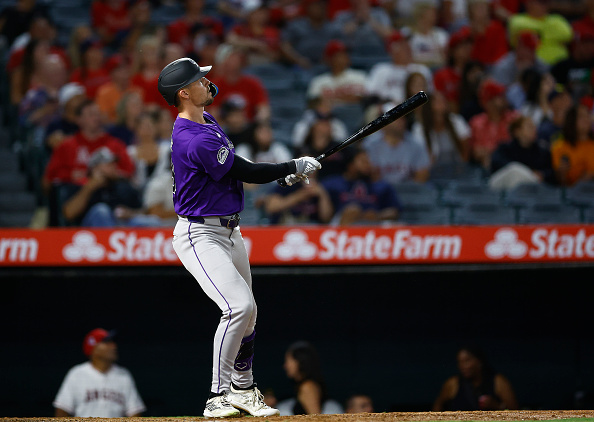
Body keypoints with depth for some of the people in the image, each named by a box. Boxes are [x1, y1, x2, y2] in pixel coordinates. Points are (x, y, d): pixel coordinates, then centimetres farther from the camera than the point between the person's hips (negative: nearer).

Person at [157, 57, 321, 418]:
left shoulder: (207, 122, 8)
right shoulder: (196, 141, -26)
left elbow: (236, 167, 21)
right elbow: (247, 173, -20)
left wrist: (283, 174, 10)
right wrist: (294, 167, -7)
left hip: (229, 231, 10)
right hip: (200, 236, -10)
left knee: (248, 313, 17)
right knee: (239, 306, -23)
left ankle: (243, 389, 35)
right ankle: (219, 397, -18)